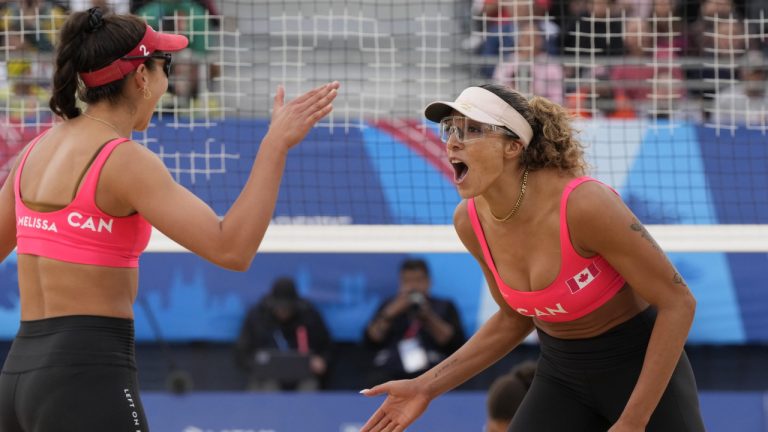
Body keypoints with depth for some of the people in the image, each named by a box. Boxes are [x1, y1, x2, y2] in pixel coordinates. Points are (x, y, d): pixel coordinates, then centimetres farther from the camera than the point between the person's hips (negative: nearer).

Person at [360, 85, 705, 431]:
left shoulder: (584, 205, -27)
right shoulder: (471, 221, -9)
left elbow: (677, 302, -21)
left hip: (642, 366, -5)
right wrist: (427, 387, 3)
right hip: (560, 374, 5)